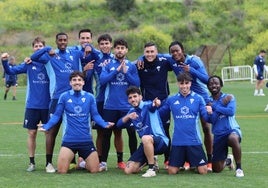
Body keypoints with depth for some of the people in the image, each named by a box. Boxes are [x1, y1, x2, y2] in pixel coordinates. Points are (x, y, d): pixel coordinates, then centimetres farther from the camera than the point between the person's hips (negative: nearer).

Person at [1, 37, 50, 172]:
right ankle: (32, 162, 12)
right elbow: (11, 71, -2)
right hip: (32, 105, 1)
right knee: (31, 133, 3)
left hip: (47, 105, -1)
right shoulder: (29, 63, 3)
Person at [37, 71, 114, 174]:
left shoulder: (90, 97, 3)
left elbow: (95, 115, 3)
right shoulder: (64, 96, 0)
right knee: (61, 171, -9)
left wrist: (104, 124, -16)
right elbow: (56, 115, 1)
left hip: (86, 140, 1)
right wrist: (46, 126, -14)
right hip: (69, 139, -1)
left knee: (94, 170, 0)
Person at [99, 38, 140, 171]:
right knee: (106, 133, 3)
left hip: (127, 106, 0)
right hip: (110, 106, 0)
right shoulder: (108, 65, 5)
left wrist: (126, 72, -12)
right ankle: (103, 162, 9)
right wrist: (117, 70, -13)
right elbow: (102, 80, -8)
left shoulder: (131, 66, 5)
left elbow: (137, 83, -2)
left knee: (132, 132, -2)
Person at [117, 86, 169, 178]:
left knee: (146, 138, -42)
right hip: (146, 145, 7)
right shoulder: (132, 112, 12)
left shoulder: (146, 106, -9)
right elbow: (119, 124, 4)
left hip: (160, 141, -7)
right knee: (128, 170, -3)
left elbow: (152, 105, -35)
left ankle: (152, 169, -27)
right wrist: (128, 116, -16)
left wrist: (155, 103, -61)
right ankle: (150, 160, 24)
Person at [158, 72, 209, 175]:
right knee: (172, 171, 0)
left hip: (194, 141, -1)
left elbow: (206, 117, -4)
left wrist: (209, 112, -25)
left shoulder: (198, 99, 1)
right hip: (177, 142, 1)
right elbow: (159, 112, 7)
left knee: (203, 171, -4)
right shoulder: (171, 100, 6)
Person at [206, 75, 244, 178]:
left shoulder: (229, 97, 0)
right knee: (217, 169, 3)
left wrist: (214, 107, -9)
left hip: (232, 130, -4)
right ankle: (227, 161, 42)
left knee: (233, 138, -44)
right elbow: (210, 120, -3)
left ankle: (239, 168, -25)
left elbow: (231, 111, -17)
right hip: (218, 135, 4)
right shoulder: (208, 102, 7)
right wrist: (221, 105, -15)